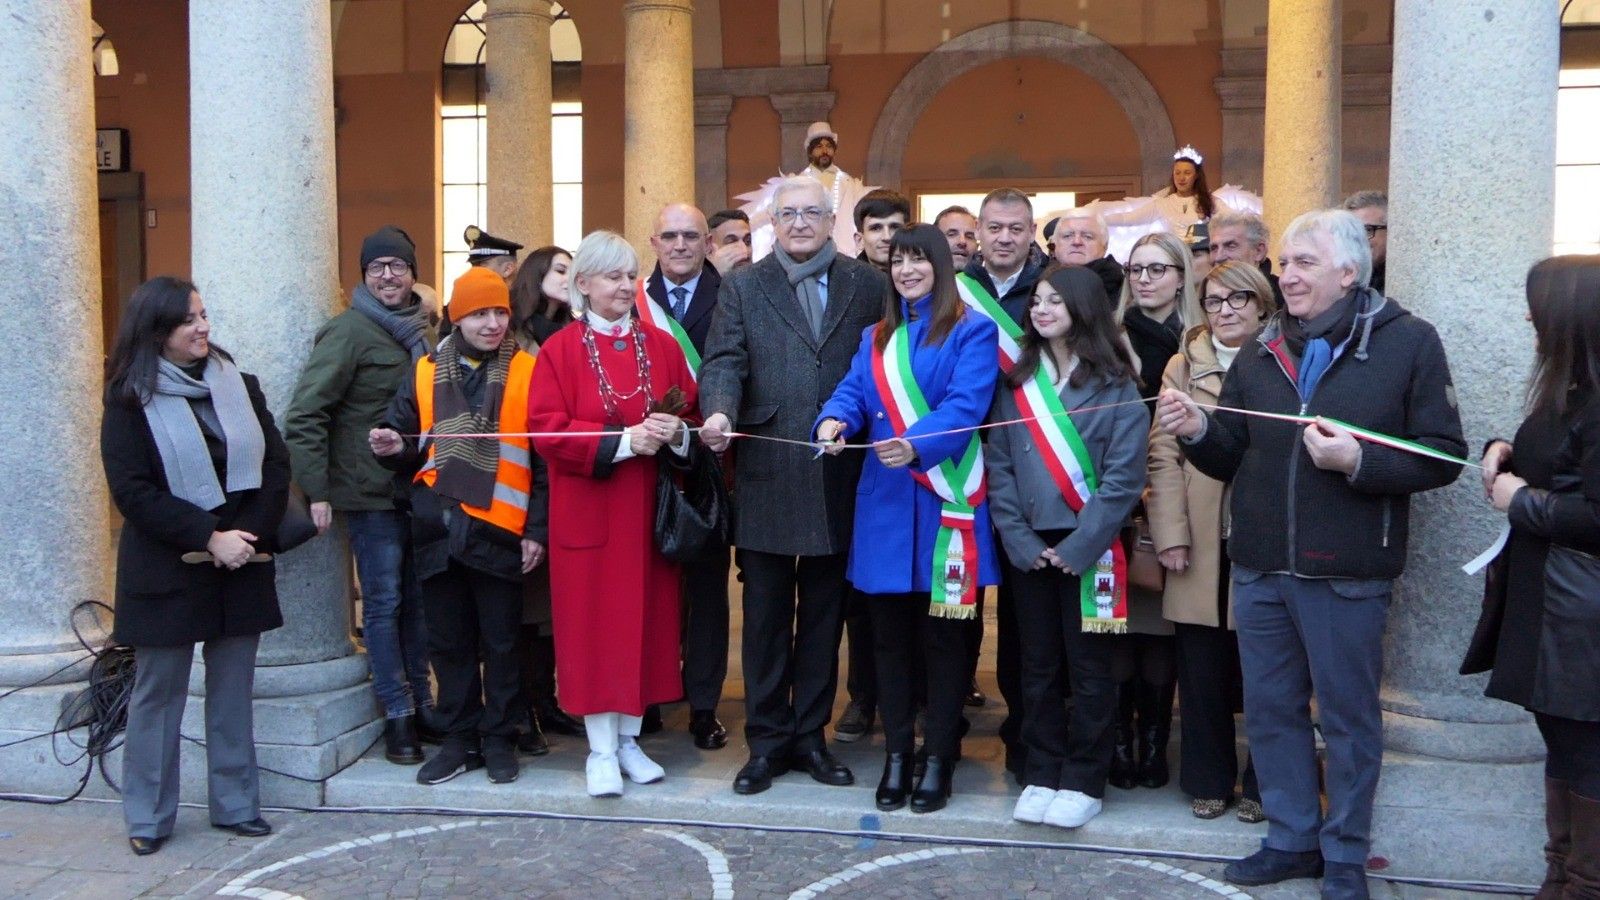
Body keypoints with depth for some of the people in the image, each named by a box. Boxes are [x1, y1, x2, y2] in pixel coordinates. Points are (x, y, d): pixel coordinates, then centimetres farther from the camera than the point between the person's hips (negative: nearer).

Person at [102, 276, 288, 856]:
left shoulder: (237, 385, 7)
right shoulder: (131, 400, -3)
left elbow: (276, 464, 4)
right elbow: (133, 491, -11)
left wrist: (252, 536, -9)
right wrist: (209, 538, -18)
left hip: (241, 568, 3)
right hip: (165, 573, -3)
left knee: (233, 693, 10)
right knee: (158, 694, 7)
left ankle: (236, 805, 20)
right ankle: (148, 819, 18)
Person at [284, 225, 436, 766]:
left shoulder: (420, 330, 11)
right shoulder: (349, 331, -10)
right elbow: (304, 415, -14)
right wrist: (316, 491, -18)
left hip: (421, 490, 6)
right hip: (372, 493, -6)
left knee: (418, 598, 12)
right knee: (384, 602, 2)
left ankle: (421, 702, 24)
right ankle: (397, 713, 13)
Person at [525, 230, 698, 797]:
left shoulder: (661, 345, 9)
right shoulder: (560, 350, -1)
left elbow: (692, 413, 10)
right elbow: (547, 429, -9)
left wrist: (677, 432, -14)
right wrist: (622, 441, -19)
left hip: (648, 509, 3)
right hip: (588, 511, -3)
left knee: (645, 618, 7)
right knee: (593, 621, 1)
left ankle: (629, 739, 22)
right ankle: (601, 750, 12)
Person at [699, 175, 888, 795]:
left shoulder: (867, 285, 8)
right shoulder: (743, 286, 8)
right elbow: (724, 361, -4)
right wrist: (719, 412, -24)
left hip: (840, 478, 1)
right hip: (767, 475, 0)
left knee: (824, 615, 10)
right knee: (766, 616, 7)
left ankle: (810, 734, 23)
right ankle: (767, 740, 19)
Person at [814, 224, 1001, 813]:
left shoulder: (971, 332, 0)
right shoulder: (876, 337, 18)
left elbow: (965, 405, -14)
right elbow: (853, 391, 3)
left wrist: (915, 445, -31)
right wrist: (835, 420, -20)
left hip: (944, 499, -4)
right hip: (885, 500, 5)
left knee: (942, 632, 3)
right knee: (888, 631, 8)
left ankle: (939, 758, 15)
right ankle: (897, 752, 20)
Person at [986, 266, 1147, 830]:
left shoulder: (1113, 386, -3)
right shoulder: (1016, 383, 8)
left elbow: (1124, 476, -8)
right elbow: (998, 464, 3)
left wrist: (1077, 546, -14)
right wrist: (1019, 539, -7)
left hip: (1087, 549, -3)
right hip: (1028, 548, 3)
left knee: (1089, 670, 5)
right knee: (1038, 667, 11)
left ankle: (1084, 782, 17)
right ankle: (1041, 776, 22)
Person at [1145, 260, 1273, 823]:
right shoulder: (1184, 366, 9)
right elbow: (1163, 454, 3)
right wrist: (1170, 534, -6)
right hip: (1201, 547, 2)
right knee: (1202, 671, 7)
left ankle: (1263, 784, 23)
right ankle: (1208, 780, 23)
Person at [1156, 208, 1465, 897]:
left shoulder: (1408, 343, -3)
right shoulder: (1260, 353, 11)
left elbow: (1443, 455, -9)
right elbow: (1231, 458, 11)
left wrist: (1359, 462, -23)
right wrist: (1197, 431, -8)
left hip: (1346, 572, -5)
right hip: (1260, 567, 5)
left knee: (1348, 716, 8)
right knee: (1271, 709, 14)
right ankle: (1293, 838, 30)